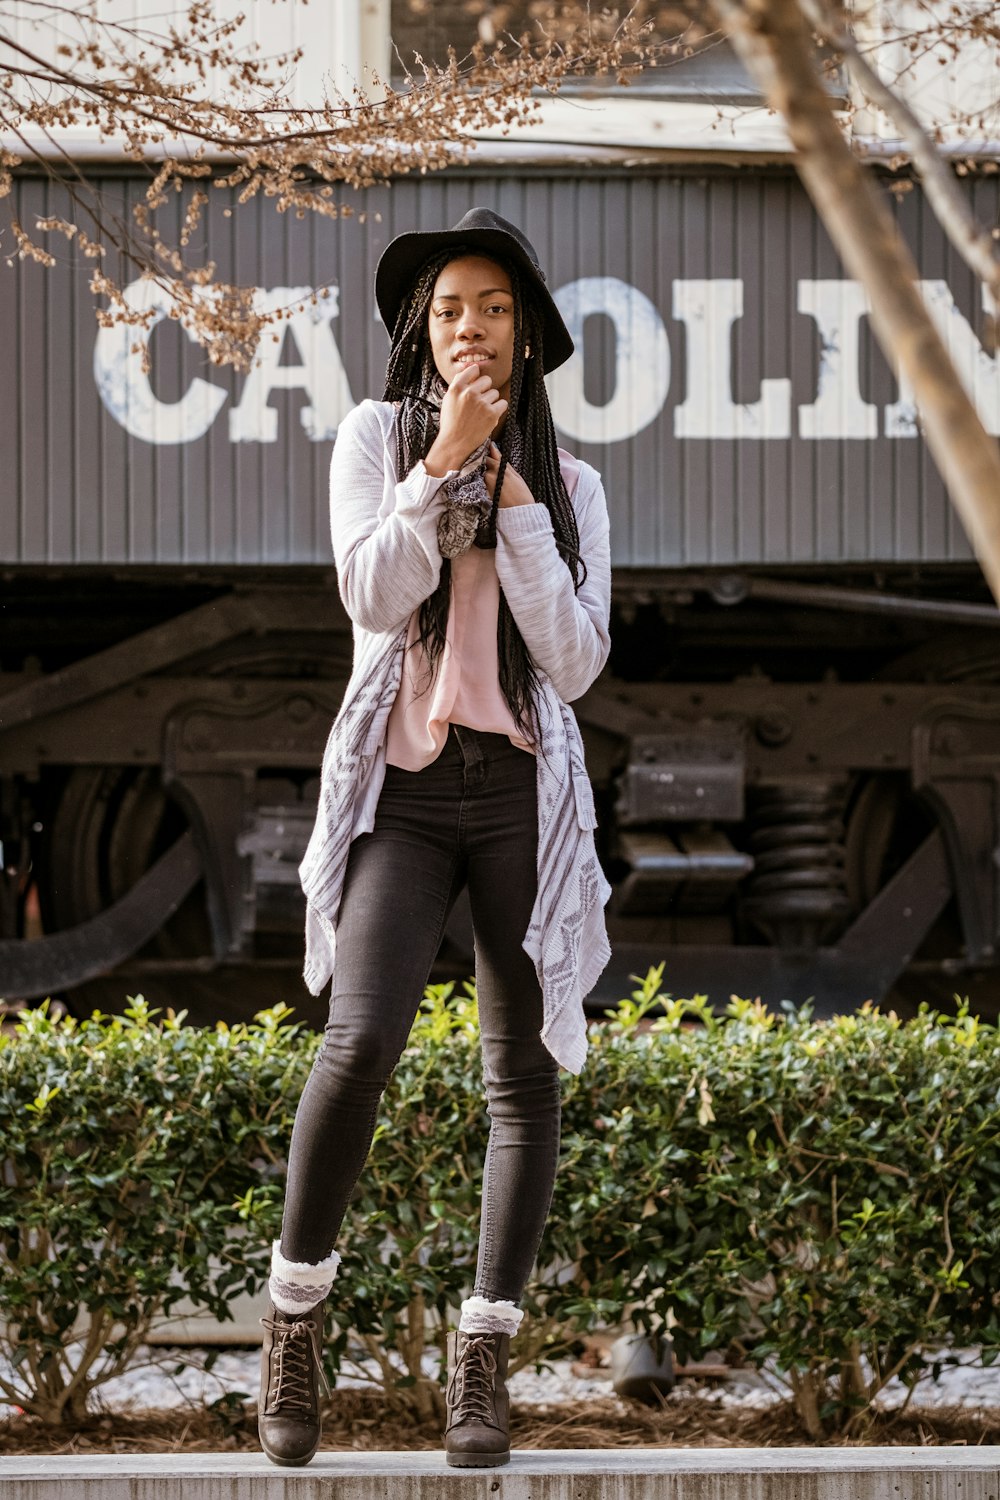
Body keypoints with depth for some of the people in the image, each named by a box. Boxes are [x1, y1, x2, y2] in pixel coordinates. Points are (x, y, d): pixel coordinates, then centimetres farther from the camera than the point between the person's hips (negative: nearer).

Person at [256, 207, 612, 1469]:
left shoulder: (569, 486, 12)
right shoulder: (376, 436, 8)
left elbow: (577, 660, 0)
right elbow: (372, 593, -7)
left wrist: (514, 503, -5)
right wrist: (445, 454, -11)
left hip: (524, 787, 2)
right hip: (400, 783, -2)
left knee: (523, 1071, -2)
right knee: (362, 1041, -22)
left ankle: (482, 1364, 2)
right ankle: (294, 1311, -5)